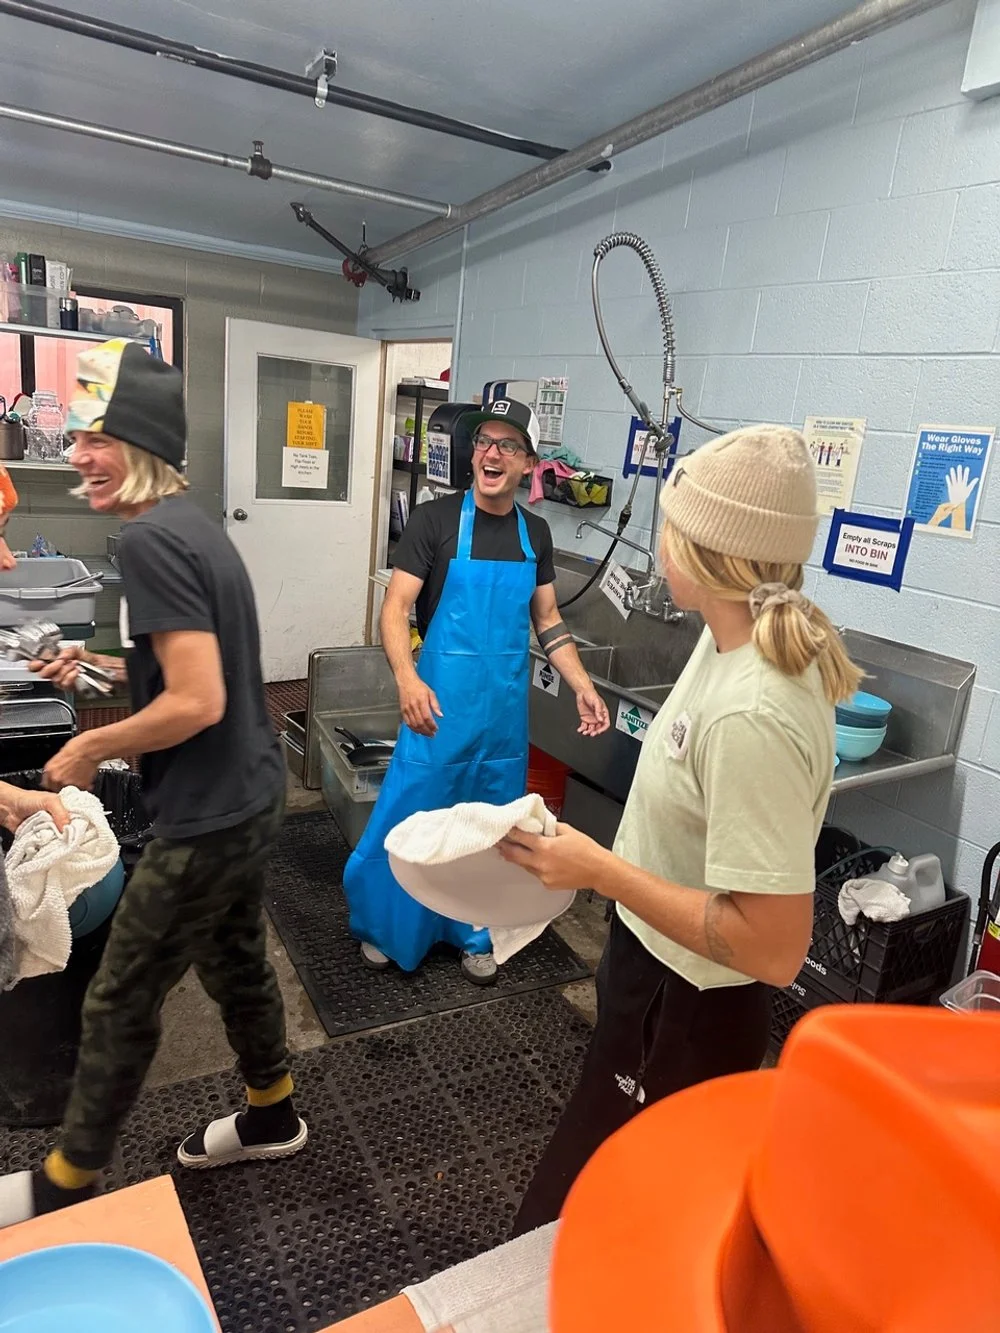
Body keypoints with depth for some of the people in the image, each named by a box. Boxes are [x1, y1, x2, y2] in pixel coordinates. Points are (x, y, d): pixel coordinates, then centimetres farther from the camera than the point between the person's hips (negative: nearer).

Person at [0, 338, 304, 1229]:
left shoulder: (149, 539, -21)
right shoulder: (193, 523, 8)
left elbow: (197, 702, -26)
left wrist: (90, 749, -12)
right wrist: (104, 666, 13)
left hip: (207, 818, -9)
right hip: (252, 796, 9)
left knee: (120, 1003, 10)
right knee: (236, 960, 24)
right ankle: (272, 1118, 44)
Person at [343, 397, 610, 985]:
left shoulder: (535, 532, 7)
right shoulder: (435, 519, -7)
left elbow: (547, 620, 13)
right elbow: (396, 608, -12)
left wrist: (584, 687, 2)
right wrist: (408, 680, -28)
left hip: (506, 710, 4)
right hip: (441, 706, -4)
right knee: (407, 817, 4)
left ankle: (474, 932, 35)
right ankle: (383, 925, 30)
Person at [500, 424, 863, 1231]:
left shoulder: (751, 714, -35)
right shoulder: (736, 641, -6)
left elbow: (773, 948, -32)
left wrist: (601, 871, -28)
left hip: (685, 1013, -9)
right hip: (662, 979, 9)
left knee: (566, 1232, 14)